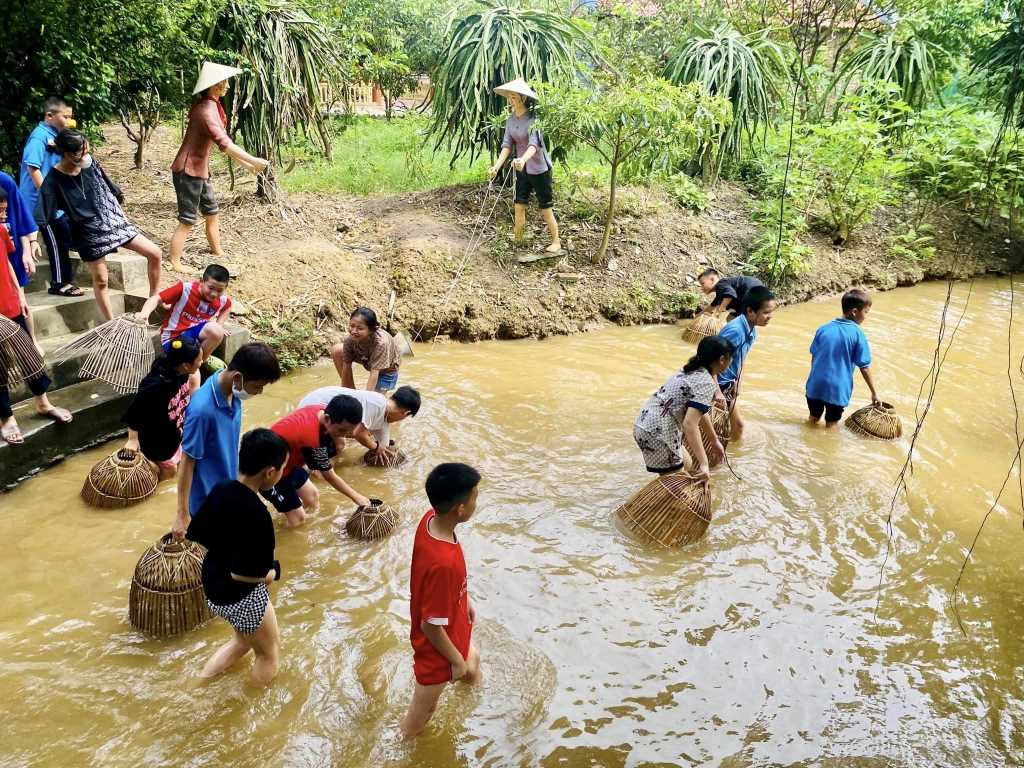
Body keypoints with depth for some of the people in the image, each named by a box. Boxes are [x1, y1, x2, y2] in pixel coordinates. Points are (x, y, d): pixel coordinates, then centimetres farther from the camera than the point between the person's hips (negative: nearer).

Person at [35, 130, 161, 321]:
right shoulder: (53, 180, -17)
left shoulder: (91, 164, -5)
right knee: (100, 281, 2)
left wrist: (119, 215, 20)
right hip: (89, 232, -4)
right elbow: (40, 218, -18)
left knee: (154, 253, -3)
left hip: (114, 220, 5)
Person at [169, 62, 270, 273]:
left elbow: (223, 139, 15)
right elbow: (224, 143, -31)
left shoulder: (212, 105, 10)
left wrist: (244, 163, 13)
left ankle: (218, 253, 31)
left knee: (212, 213, 18)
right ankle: (174, 263, 4)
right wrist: (253, 160, -30)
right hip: (188, 170, -10)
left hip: (200, 169, 10)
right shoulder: (206, 109, -21)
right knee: (187, 221, -4)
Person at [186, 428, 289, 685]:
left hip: (213, 588, 8)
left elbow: (196, 536, 3)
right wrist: (273, 572, -10)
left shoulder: (220, 490, -7)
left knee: (243, 642, 33)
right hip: (242, 597, -8)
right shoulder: (256, 515, -31)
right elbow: (244, 574, -29)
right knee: (270, 652, 20)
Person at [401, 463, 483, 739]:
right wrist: (457, 661, -15)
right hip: (436, 646, -8)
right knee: (424, 708, 20)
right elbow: (431, 626, -31)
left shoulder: (431, 518, -18)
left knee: (472, 658, 37)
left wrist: (465, 601, 15)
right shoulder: (443, 563, -44)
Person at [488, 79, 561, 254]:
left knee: (546, 208, 3)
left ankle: (556, 243, 18)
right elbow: (507, 145, -4)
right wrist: (497, 166, -19)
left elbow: (534, 144, -32)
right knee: (518, 207, 6)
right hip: (522, 169, 7)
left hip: (539, 169, -7)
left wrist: (523, 159, -51)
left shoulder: (534, 118, -19)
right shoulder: (511, 121, 2)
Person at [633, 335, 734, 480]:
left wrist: (715, 441, 34)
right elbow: (690, 424, -26)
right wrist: (704, 464, -28)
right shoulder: (706, 383, -15)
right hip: (658, 432, -10)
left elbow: (699, 411, 25)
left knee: (687, 466, 25)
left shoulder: (691, 371, 13)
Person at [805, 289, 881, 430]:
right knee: (832, 424, 11)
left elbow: (814, 357, 6)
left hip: (815, 385, 4)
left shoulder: (823, 329, 1)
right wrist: (874, 392, 1)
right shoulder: (857, 334, -10)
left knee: (813, 419, 22)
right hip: (838, 388, -4)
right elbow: (864, 367, -8)